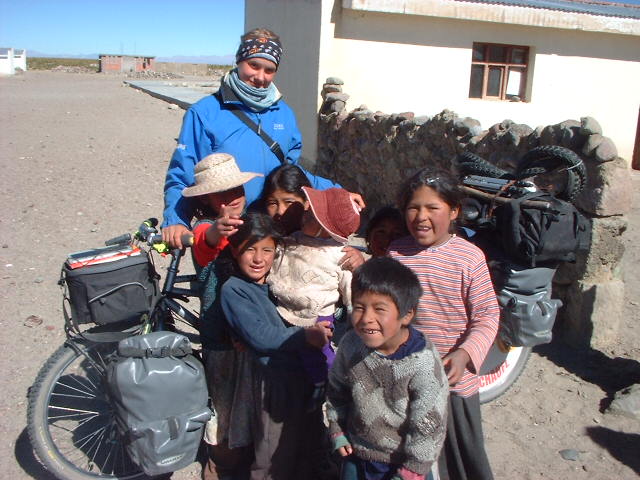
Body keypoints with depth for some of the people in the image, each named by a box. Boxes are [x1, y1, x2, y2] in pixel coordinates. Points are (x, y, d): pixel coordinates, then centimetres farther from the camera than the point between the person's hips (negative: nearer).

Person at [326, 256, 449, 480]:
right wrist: (338, 432, 7)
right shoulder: (351, 344, -14)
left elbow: (429, 425, -19)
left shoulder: (423, 362, -27)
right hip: (356, 454, 4)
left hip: (402, 461, -4)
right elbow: (336, 390, 5)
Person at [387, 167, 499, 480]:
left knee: (462, 452, 16)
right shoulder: (396, 252, -4)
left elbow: (487, 314, -11)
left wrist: (464, 354, -22)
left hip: (454, 376, -3)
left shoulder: (470, 257, -15)